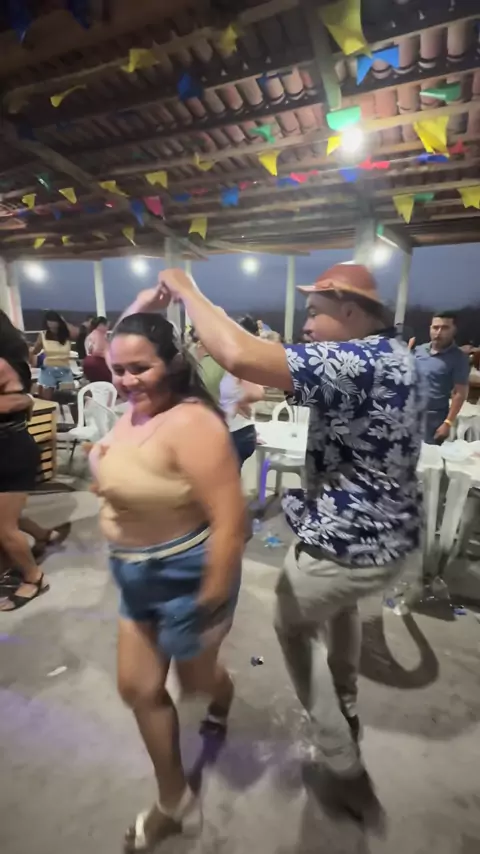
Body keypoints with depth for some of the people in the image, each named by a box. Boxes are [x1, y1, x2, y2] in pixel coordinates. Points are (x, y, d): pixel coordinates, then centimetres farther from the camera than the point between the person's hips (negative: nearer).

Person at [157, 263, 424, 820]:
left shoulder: (358, 360, -26)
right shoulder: (391, 355, 5)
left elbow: (240, 357, -36)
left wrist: (186, 290, -21)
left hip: (343, 546, -9)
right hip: (392, 538, 9)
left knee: (294, 626, 19)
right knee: (340, 603, 35)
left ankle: (344, 768, 31)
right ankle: (347, 708, 56)